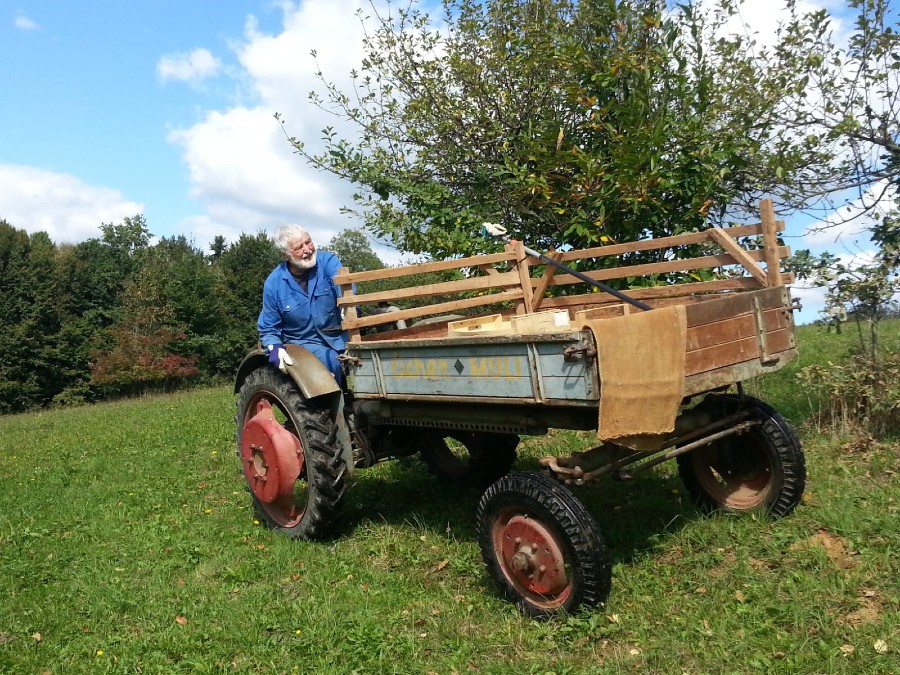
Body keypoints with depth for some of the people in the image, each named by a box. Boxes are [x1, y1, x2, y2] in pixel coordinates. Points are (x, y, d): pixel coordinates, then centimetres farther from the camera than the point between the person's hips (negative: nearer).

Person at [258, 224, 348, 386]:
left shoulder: (328, 261, -6)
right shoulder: (273, 283, -4)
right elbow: (268, 329, 7)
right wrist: (275, 348, -16)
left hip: (340, 336, 1)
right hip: (304, 342, -1)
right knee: (334, 363, -30)